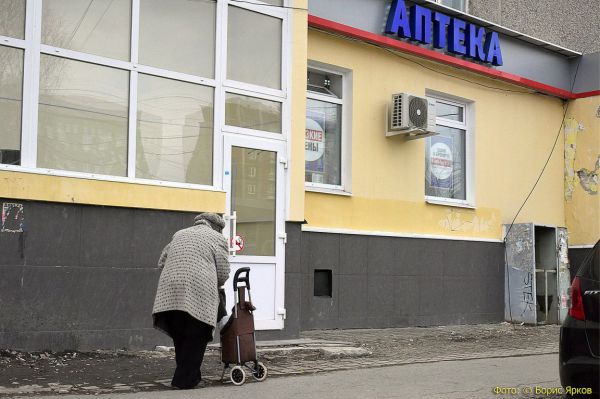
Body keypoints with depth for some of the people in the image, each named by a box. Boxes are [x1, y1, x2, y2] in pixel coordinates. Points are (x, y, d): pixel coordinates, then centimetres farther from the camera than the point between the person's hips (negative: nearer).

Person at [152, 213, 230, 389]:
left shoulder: (179, 234, 26)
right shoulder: (217, 238, 11)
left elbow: (161, 262, 24)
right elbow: (223, 274, 6)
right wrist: (213, 285, 24)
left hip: (170, 291, 5)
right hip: (199, 292, -5)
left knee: (180, 338, 13)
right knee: (195, 338, 2)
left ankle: (186, 375, 19)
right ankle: (185, 380, 3)